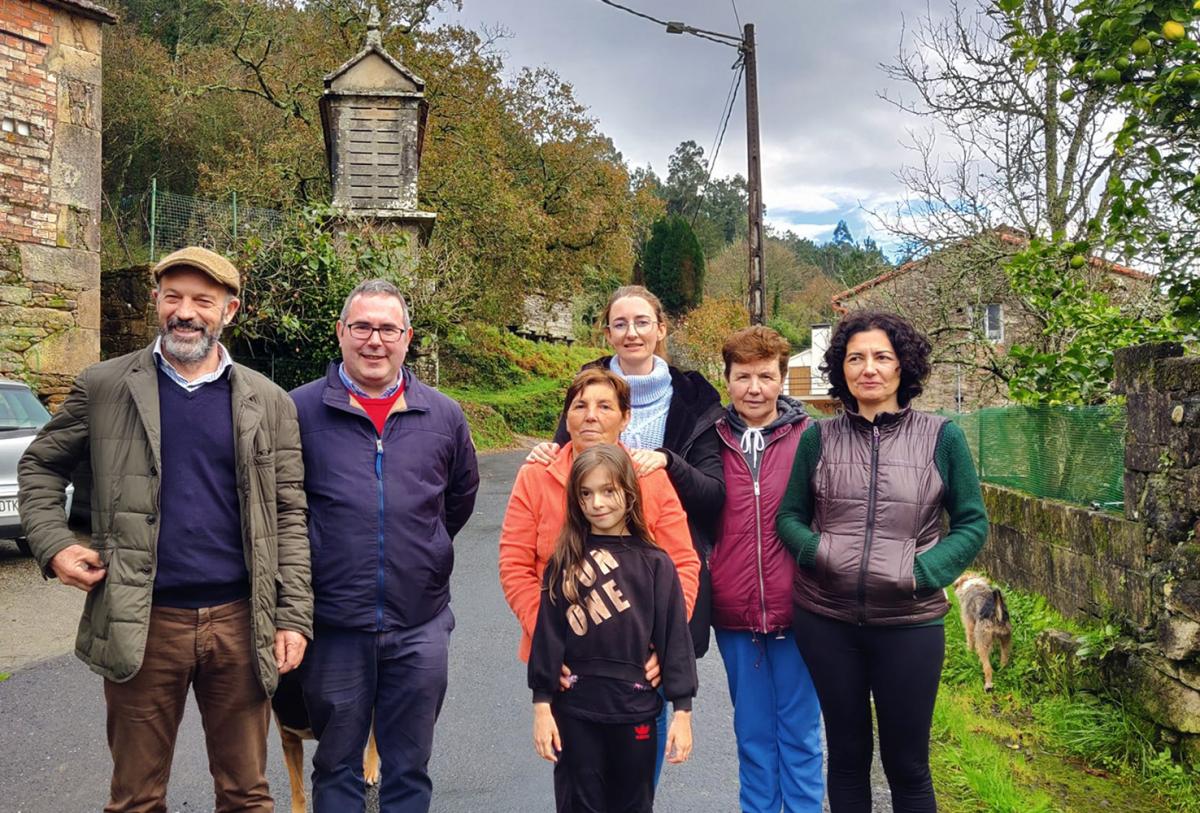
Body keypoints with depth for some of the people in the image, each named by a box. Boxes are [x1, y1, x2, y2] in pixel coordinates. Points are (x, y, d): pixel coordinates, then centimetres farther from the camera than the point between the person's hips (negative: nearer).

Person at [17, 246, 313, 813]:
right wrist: (53, 545, -4)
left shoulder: (268, 402, 3)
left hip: (239, 620, 1)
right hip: (141, 622, 0)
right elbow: (41, 465, 13)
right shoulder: (104, 387, 2)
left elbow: (288, 517, 2)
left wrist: (293, 615, -3)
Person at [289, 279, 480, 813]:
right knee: (336, 768, 15)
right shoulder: (300, 410, -4)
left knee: (410, 769, 15)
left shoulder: (443, 417, 3)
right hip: (333, 627, -1)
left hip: (421, 627, 2)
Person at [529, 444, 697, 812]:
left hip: (636, 711, 0)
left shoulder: (655, 563, -5)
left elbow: (675, 637, -4)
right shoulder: (564, 563, -2)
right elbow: (548, 635, -2)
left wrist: (683, 710, -4)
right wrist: (541, 705, -3)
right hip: (575, 711, 0)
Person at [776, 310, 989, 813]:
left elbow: (972, 524, 2)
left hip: (910, 623, -1)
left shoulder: (941, 437, -2)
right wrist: (818, 551, -13)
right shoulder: (818, 438, 2)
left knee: (907, 764, 11)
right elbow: (789, 517, 8)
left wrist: (922, 572, -13)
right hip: (826, 620, 1)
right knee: (847, 754, 16)